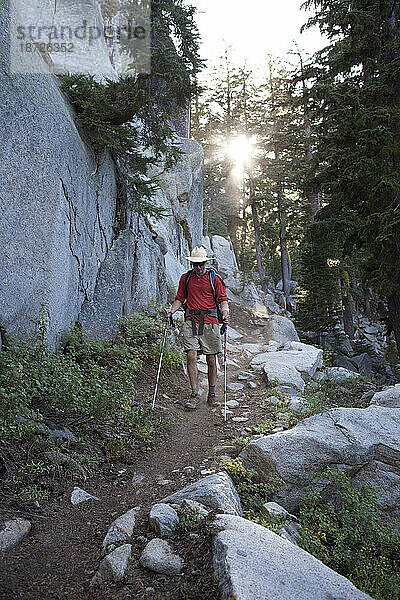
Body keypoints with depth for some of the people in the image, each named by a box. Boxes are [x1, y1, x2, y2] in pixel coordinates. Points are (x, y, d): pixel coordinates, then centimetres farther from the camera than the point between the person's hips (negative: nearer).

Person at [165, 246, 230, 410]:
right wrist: (171, 310, -2)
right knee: (191, 356, -9)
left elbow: (223, 299, 3)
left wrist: (225, 312, -17)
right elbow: (180, 298, 16)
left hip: (210, 321, -1)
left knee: (211, 359, 3)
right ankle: (195, 394, 0)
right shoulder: (186, 278, 12)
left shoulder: (215, 278, 5)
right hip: (191, 321, 1)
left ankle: (212, 395, 17)